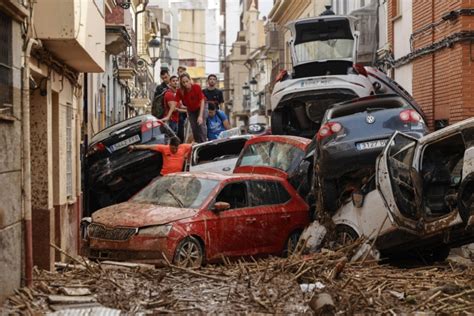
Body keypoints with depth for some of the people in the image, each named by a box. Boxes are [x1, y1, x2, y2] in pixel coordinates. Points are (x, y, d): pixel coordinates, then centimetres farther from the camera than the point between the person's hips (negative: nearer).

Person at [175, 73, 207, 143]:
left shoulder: (197, 87, -29)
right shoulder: (180, 91, -24)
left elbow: (202, 102, -23)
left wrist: (200, 116, -29)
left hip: (200, 109, -3)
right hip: (191, 111, 3)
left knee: (201, 126, -16)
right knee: (194, 129, 0)